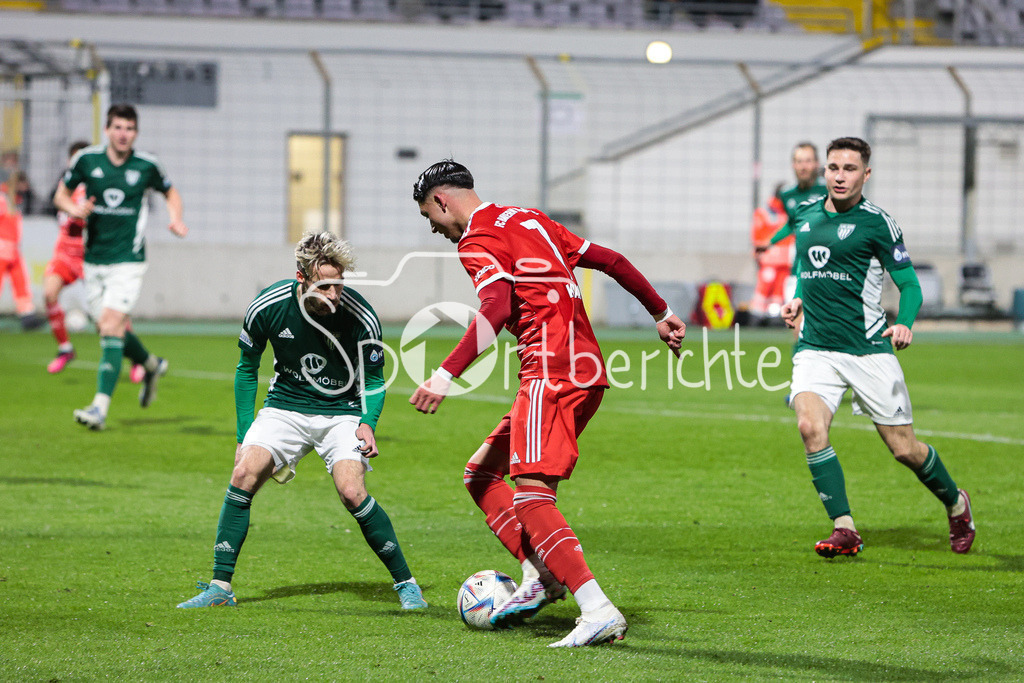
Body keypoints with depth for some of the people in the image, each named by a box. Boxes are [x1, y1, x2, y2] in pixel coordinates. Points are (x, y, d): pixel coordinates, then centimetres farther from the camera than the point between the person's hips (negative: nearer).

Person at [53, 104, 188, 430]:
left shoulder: (147, 165, -4)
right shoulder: (86, 159, -2)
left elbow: (170, 192, 15)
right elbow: (61, 194, 9)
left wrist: (176, 219, -3)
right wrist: (73, 208, -13)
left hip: (128, 260, -4)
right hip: (94, 259, 4)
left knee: (111, 327, -17)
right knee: (108, 328, 10)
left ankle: (100, 406, -21)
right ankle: (151, 365, 41)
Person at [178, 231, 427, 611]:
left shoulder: (360, 317, -20)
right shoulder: (268, 307, -15)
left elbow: (373, 380, -4)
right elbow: (247, 368, 3)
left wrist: (368, 423, -22)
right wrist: (245, 436, 2)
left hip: (341, 413, -2)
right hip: (285, 406, 2)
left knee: (352, 491, -23)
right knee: (244, 475, -18)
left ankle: (406, 584, -6)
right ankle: (220, 587, -8)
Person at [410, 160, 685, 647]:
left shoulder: (477, 241, -4)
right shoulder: (528, 219, 22)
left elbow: (495, 309, -22)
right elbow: (609, 260, 23)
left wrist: (445, 376, -28)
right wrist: (661, 314, 31)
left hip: (550, 375, -10)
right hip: (588, 370, 10)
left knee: (532, 496, -17)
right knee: (481, 473, 17)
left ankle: (599, 611, -27)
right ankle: (540, 578, 9)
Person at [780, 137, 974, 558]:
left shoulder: (876, 223, -5)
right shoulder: (805, 215, 10)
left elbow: (909, 284, -1)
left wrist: (904, 324, -20)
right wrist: (798, 300, 9)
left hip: (868, 349, -3)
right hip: (815, 346, 4)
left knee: (904, 448, 2)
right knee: (810, 426, -23)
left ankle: (956, 504, 32)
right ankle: (844, 530, -17)